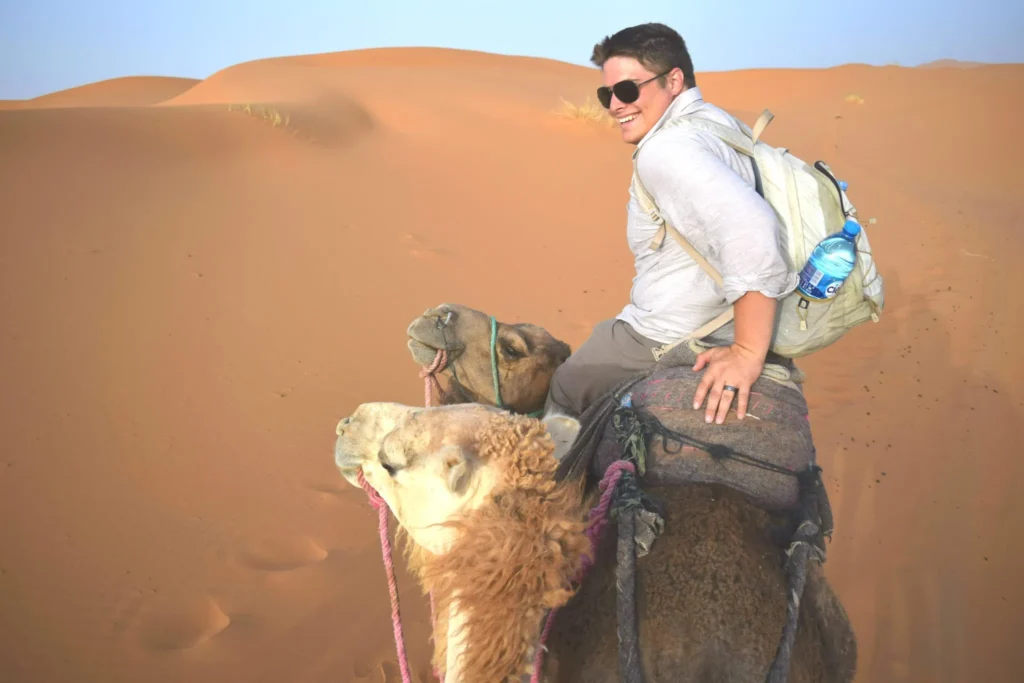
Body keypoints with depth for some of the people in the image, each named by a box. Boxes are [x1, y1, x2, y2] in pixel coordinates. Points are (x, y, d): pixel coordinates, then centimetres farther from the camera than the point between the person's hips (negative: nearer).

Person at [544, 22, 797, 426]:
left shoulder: (665, 150, -27)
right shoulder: (715, 120, 4)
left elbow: (748, 227, -41)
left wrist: (748, 353, -37)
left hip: (665, 342, -9)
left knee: (562, 392, 13)